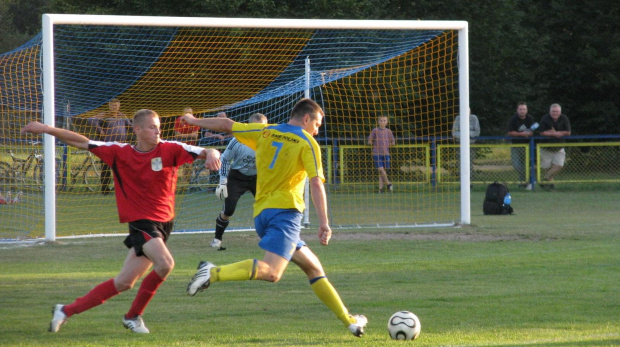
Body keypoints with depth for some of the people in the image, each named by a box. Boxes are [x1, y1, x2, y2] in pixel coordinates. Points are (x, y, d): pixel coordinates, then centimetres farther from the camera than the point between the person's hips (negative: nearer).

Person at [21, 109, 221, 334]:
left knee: (124, 282, 1)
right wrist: (48, 130, -3)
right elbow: (82, 143, 3)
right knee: (165, 264, -26)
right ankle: (133, 316, -7)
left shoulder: (170, 150, -3)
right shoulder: (120, 153, -2)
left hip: (163, 222, 3)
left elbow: (207, 153, -8)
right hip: (141, 222, -2)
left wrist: (211, 155, -33)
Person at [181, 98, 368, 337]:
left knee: (313, 268, 13)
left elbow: (226, 125, 21)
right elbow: (316, 184, -10)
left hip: (261, 212, 8)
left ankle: (349, 321, 13)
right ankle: (213, 273, -41)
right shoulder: (307, 143, 0)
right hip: (285, 210, -8)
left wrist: (194, 121, 36)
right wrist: (324, 223, -14)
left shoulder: (265, 132, 15)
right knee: (270, 272, -25)